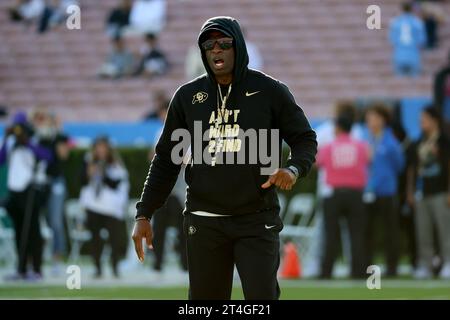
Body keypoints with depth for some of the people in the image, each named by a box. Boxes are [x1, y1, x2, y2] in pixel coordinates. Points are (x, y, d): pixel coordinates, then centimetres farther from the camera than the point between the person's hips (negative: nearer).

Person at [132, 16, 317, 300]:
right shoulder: (188, 96, 8)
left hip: (258, 221, -2)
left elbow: (305, 139, 7)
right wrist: (144, 214, 5)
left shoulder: (270, 91, 1)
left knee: (262, 298, -7)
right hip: (204, 221, 2)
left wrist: (293, 169, -16)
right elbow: (166, 159, 11)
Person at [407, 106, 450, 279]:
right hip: (421, 194, 6)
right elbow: (413, 167, 20)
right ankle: (425, 266, 8)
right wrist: (411, 191, 15)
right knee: (423, 232, 4)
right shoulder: (420, 142, 16)